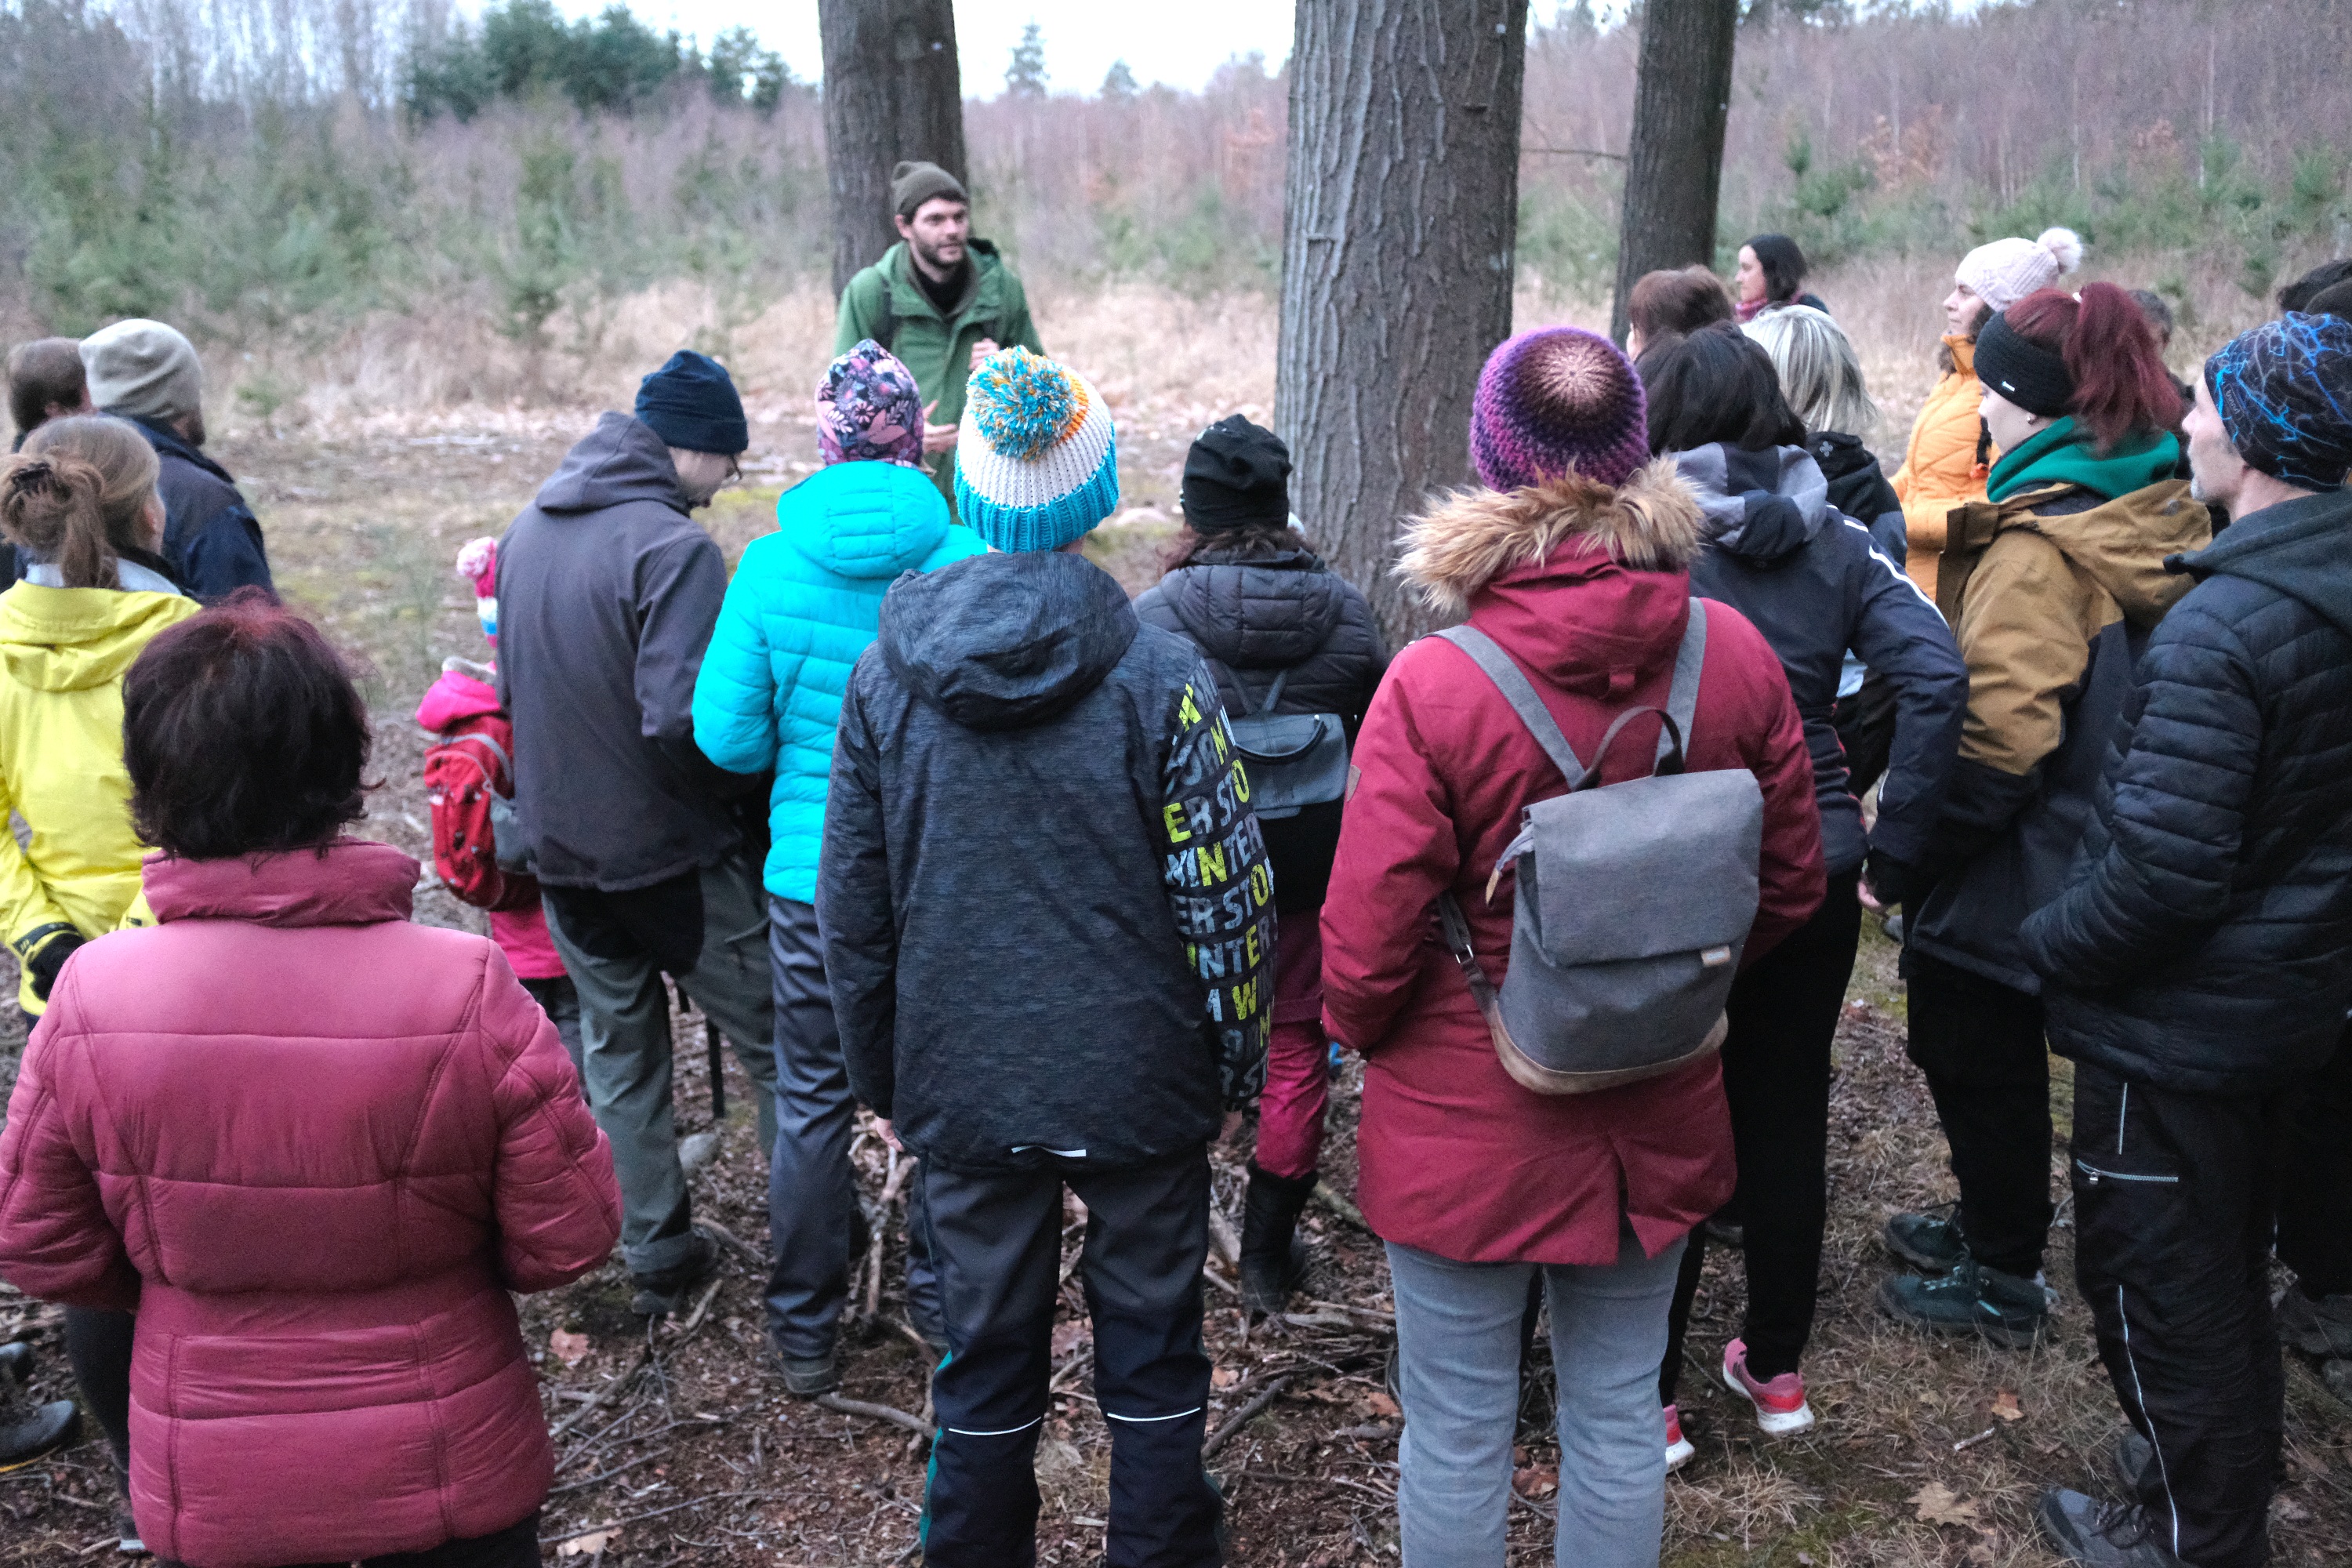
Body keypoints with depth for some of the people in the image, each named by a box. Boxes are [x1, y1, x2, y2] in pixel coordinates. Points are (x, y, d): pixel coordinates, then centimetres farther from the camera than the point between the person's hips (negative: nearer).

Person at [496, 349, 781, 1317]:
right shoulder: (670, 545, -21)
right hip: (669, 849, -7)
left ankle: (655, 1256, 26)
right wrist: (743, 788, -11)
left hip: (559, 846, 7)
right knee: (776, 1044, 8)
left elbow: (509, 687, 13)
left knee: (618, 1053, 18)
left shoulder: (526, 530, 6)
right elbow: (681, 720, -28)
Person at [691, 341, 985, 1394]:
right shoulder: (965, 560, -12)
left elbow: (727, 736, -8)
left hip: (813, 880, 0)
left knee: (813, 1104, 14)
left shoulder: (770, 565, -10)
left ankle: (804, 1333, 27)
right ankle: (941, 1297, 34)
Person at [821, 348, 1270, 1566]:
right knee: (1152, 1357, 15)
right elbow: (1224, 897, -10)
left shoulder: (886, 678, -4)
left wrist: (880, 1079, 13)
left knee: (986, 1362, 17)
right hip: (1140, 1086, -2)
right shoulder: (1157, 676, -13)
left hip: (964, 1089, 2)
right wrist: (1232, 1066, 4)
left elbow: (853, 909, 2)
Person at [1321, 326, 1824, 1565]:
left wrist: (1355, 1025, 5)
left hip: (1464, 1126, -4)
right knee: (1619, 1414, 22)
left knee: (1458, 1434, 15)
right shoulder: (1733, 655, -11)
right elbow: (1790, 883, 2)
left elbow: (1366, 946, -18)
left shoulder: (1431, 687, -24)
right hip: (1658, 1119, 4)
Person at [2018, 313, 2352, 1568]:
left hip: (2179, 1022, -9)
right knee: (2225, 1256, 26)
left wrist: (2050, 945, -14)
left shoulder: (2220, 627, -28)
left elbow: (2166, 865, -29)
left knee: (2153, 1275, 9)